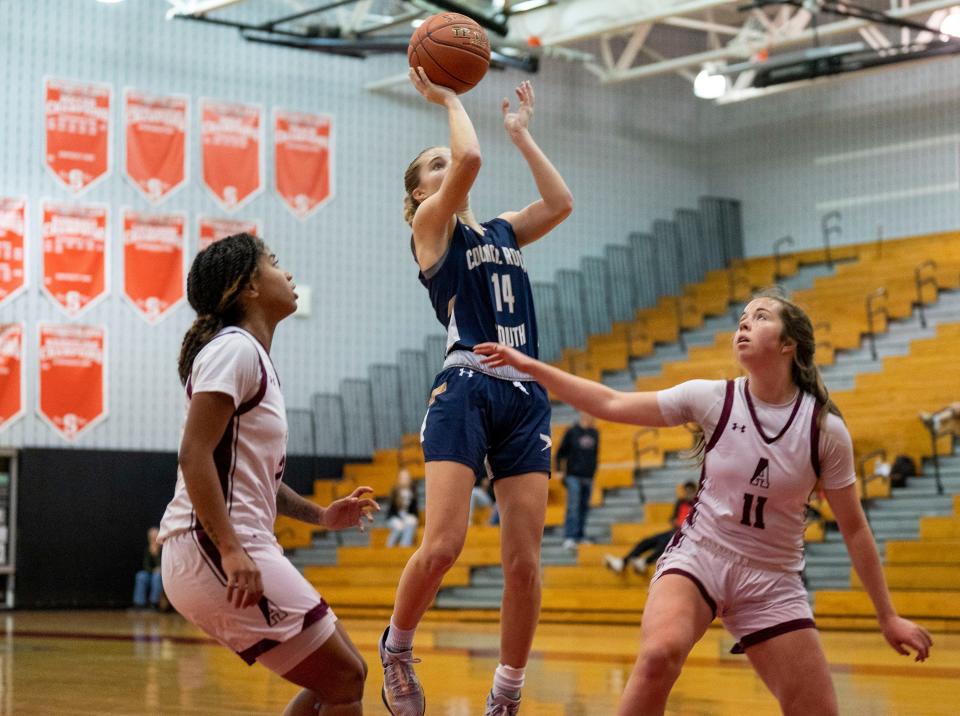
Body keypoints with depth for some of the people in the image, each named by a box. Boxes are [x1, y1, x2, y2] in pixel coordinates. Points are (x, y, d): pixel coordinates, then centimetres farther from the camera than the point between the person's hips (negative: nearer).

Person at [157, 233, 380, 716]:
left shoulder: (253, 356, 21)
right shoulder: (234, 347, -9)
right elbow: (194, 455, -20)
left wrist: (321, 515, 18)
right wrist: (230, 550, -26)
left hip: (240, 551, 10)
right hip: (213, 550, -10)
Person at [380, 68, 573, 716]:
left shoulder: (502, 231, 24)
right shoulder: (431, 225, 6)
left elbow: (560, 202, 11)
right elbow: (471, 159, -10)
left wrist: (522, 134, 21)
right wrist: (450, 101, 6)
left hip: (525, 400, 5)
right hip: (466, 390, -5)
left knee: (524, 561, -2)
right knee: (443, 546, -17)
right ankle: (396, 649, 10)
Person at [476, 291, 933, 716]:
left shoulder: (825, 428, -8)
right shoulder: (713, 399, -6)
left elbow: (854, 528, 0)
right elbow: (611, 405, -2)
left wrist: (888, 617, 2)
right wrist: (530, 366, -6)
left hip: (772, 579, 1)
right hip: (698, 555, -1)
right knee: (659, 653, -32)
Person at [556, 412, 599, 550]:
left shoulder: (594, 433, 10)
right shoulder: (571, 432, -3)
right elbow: (561, 452, 1)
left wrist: (594, 470, 15)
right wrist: (559, 470, -5)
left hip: (588, 477, 5)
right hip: (574, 476, -5)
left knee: (584, 508, 7)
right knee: (573, 507, -12)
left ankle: (579, 536, 14)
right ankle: (569, 538, -16)